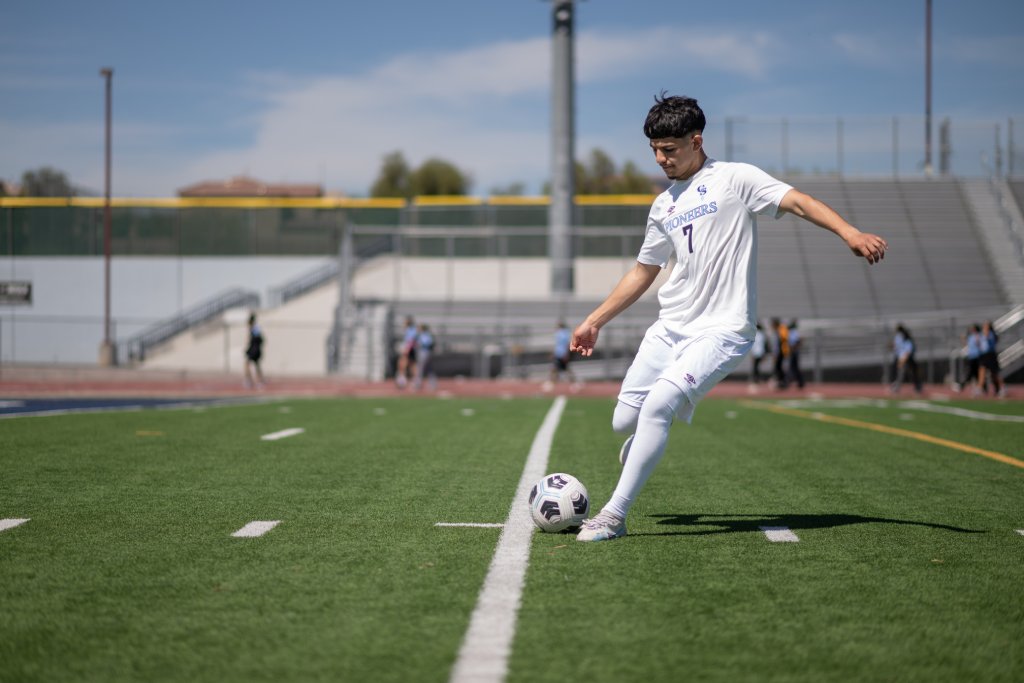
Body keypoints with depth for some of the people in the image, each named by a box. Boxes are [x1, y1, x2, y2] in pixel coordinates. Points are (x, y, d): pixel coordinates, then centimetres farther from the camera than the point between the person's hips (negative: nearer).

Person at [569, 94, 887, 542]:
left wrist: (849, 232, -29)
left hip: (721, 332, -6)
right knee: (624, 421, 0)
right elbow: (643, 271, 27)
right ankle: (646, 439, 39)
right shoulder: (663, 206, 17)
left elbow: (797, 202, -12)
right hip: (668, 329, 6)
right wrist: (595, 321, 28)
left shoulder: (734, 178, -1)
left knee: (657, 406, -25)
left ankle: (614, 516, -19)